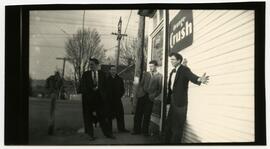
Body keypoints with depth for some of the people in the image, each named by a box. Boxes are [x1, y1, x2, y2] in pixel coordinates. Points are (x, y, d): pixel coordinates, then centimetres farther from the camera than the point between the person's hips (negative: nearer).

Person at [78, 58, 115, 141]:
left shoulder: (102, 74, 6)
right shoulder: (86, 74, 4)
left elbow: (105, 87, 6)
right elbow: (82, 87, 1)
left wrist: (97, 88, -8)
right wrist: (91, 89, -11)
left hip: (100, 98, 0)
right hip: (88, 98, 0)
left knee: (103, 116, 2)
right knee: (89, 116, 2)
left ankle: (107, 133, 10)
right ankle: (91, 135, 9)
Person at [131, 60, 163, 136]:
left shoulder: (159, 76, 3)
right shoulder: (145, 74, 15)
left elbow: (160, 88, -1)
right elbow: (141, 84, 13)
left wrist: (153, 95, -11)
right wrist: (139, 92, -2)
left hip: (150, 98, -3)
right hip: (142, 96, 3)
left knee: (147, 115, 2)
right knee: (138, 113, 3)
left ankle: (145, 131, 13)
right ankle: (137, 130, 13)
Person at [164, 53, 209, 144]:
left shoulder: (184, 69, -12)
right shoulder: (172, 71, 12)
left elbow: (191, 76, -32)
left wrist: (199, 79, -53)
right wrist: (168, 100, 15)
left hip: (180, 103, -8)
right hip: (172, 102, 8)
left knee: (177, 127, 0)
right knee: (168, 125, 17)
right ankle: (167, 142, 33)